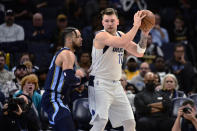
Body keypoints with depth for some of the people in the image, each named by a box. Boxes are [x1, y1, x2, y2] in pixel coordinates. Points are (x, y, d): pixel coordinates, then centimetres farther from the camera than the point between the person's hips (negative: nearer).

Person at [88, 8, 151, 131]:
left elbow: (139, 53, 10)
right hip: (100, 84, -8)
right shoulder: (101, 36, -15)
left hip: (116, 84, 8)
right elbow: (122, 43, -31)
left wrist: (145, 34, -2)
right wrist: (136, 25, -27)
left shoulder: (121, 35, 11)